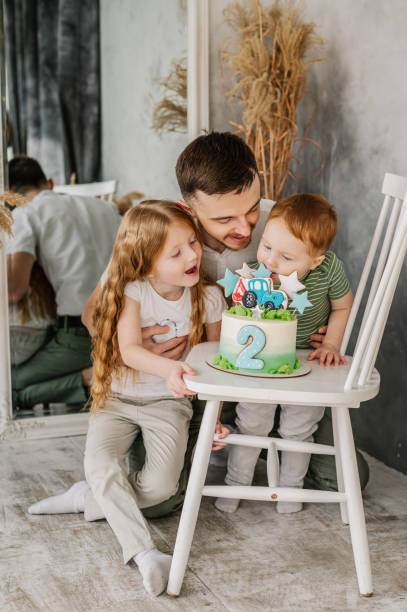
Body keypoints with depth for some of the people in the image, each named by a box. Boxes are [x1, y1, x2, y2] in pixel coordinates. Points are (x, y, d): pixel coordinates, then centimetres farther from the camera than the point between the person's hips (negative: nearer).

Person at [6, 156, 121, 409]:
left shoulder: (25, 213, 2)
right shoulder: (104, 206, 19)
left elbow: (16, 289, -11)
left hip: (79, 333, -6)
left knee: (10, 389, 6)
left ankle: (89, 379, -14)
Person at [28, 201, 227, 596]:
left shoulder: (208, 298, -6)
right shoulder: (132, 290, -12)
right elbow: (129, 350, -25)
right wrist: (168, 367, -44)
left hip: (168, 403, 1)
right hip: (119, 398, 0)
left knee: (161, 484, -19)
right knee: (100, 465, -25)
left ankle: (89, 499, 3)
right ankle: (143, 552, -21)